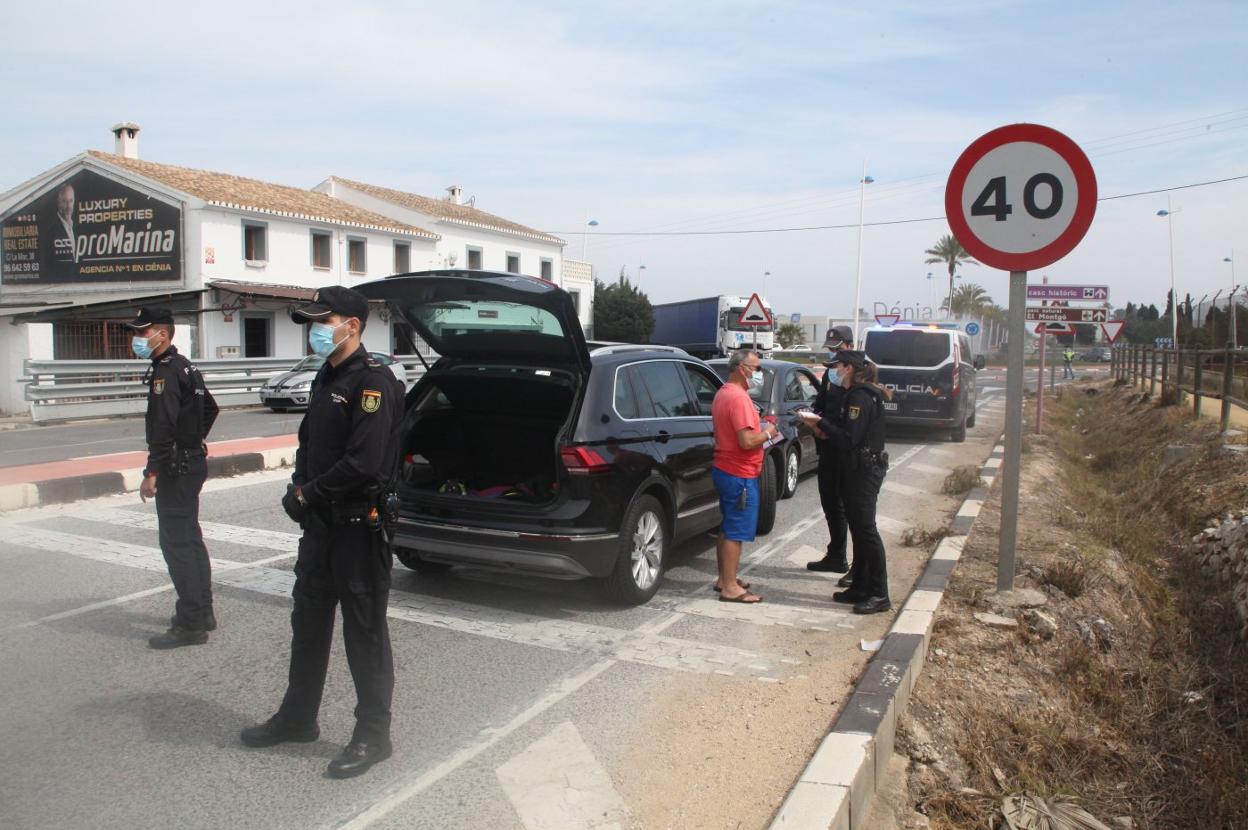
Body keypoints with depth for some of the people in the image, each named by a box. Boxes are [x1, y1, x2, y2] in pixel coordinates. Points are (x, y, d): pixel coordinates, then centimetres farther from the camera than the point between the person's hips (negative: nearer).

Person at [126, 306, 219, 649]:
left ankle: (190, 624, -3)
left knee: (177, 543, -7)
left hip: (176, 467, -10)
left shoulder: (165, 372, -17)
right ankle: (202, 611, 26)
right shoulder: (184, 367, 14)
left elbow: (163, 428, -24)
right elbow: (210, 408, 25)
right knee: (190, 539, 17)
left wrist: (151, 473, -23)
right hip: (192, 462, 10)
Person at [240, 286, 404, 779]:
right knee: (308, 621, 19)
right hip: (320, 522, 9)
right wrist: (300, 489, 2)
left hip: (358, 525, -9)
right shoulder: (326, 378, 13)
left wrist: (307, 495, -13)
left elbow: (363, 464, -24)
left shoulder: (372, 382, -17)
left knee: (364, 631, 1)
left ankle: (372, 735, 15)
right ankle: (298, 717, 36)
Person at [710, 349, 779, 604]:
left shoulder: (723, 393, 12)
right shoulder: (739, 398, -20)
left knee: (727, 529, 17)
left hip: (725, 469, 10)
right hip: (740, 475, -10)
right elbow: (747, 441, -26)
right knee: (736, 532, -5)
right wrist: (768, 433, -9)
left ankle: (724, 579, 26)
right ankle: (730, 588, 1)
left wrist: (763, 431, 13)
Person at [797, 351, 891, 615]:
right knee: (858, 528, 13)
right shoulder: (858, 394, 14)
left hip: (864, 471, -10)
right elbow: (847, 428, 16)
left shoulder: (860, 397, -18)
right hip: (859, 469, 10)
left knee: (865, 529, -6)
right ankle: (860, 588, 21)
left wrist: (820, 422, -15)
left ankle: (879, 595, 0)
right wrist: (821, 421, 5)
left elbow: (849, 438, -22)